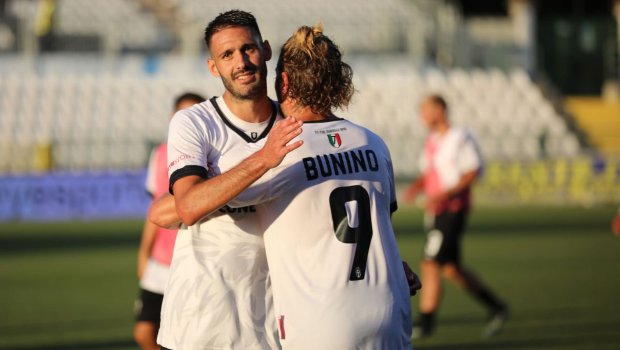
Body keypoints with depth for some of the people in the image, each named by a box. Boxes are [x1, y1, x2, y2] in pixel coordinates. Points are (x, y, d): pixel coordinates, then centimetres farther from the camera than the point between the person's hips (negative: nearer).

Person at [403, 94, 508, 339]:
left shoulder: (460, 139, -11)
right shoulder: (432, 141, 15)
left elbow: (473, 171, -15)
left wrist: (447, 193, -25)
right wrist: (416, 186, 0)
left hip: (452, 210, -9)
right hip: (435, 211, 9)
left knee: (431, 265, -11)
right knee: (451, 268, 13)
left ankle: (425, 322, -5)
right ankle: (496, 308, 24)